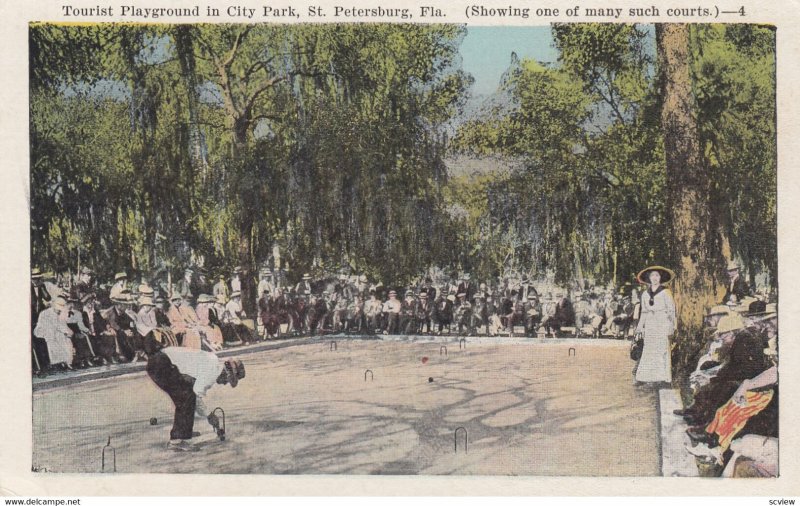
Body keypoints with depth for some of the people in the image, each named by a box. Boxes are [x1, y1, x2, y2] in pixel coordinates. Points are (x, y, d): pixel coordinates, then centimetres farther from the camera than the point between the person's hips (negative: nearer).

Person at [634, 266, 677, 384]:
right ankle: (648, 376, 3)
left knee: (662, 349, -7)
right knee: (649, 350, 1)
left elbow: (671, 310, -1)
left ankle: (663, 376, -3)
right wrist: (640, 326, 13)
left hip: (662, 322, -4)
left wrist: (671, 326, -9)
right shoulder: (645, 294, 13)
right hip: (650, 324, 4)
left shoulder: (665, 292, -1)